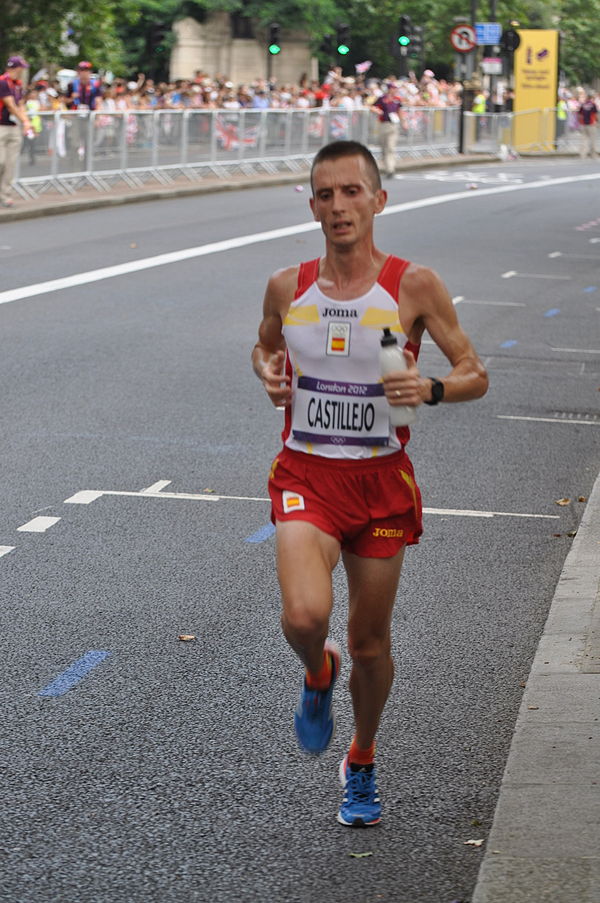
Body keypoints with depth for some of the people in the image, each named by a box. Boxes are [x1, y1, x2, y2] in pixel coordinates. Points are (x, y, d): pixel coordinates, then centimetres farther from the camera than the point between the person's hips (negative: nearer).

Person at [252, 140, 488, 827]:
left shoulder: (413, 286, -7)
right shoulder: (288, 287, 0)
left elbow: (475, 375, -1)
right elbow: (264, 345, 21)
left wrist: (430, 390, -22)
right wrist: (268, 372, -3)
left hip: (381, 482, 0)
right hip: (306, 475, 0)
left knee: (370, 642, 10)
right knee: (304, 616, -24)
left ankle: (361, 764, 37)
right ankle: (317, 676, 14)